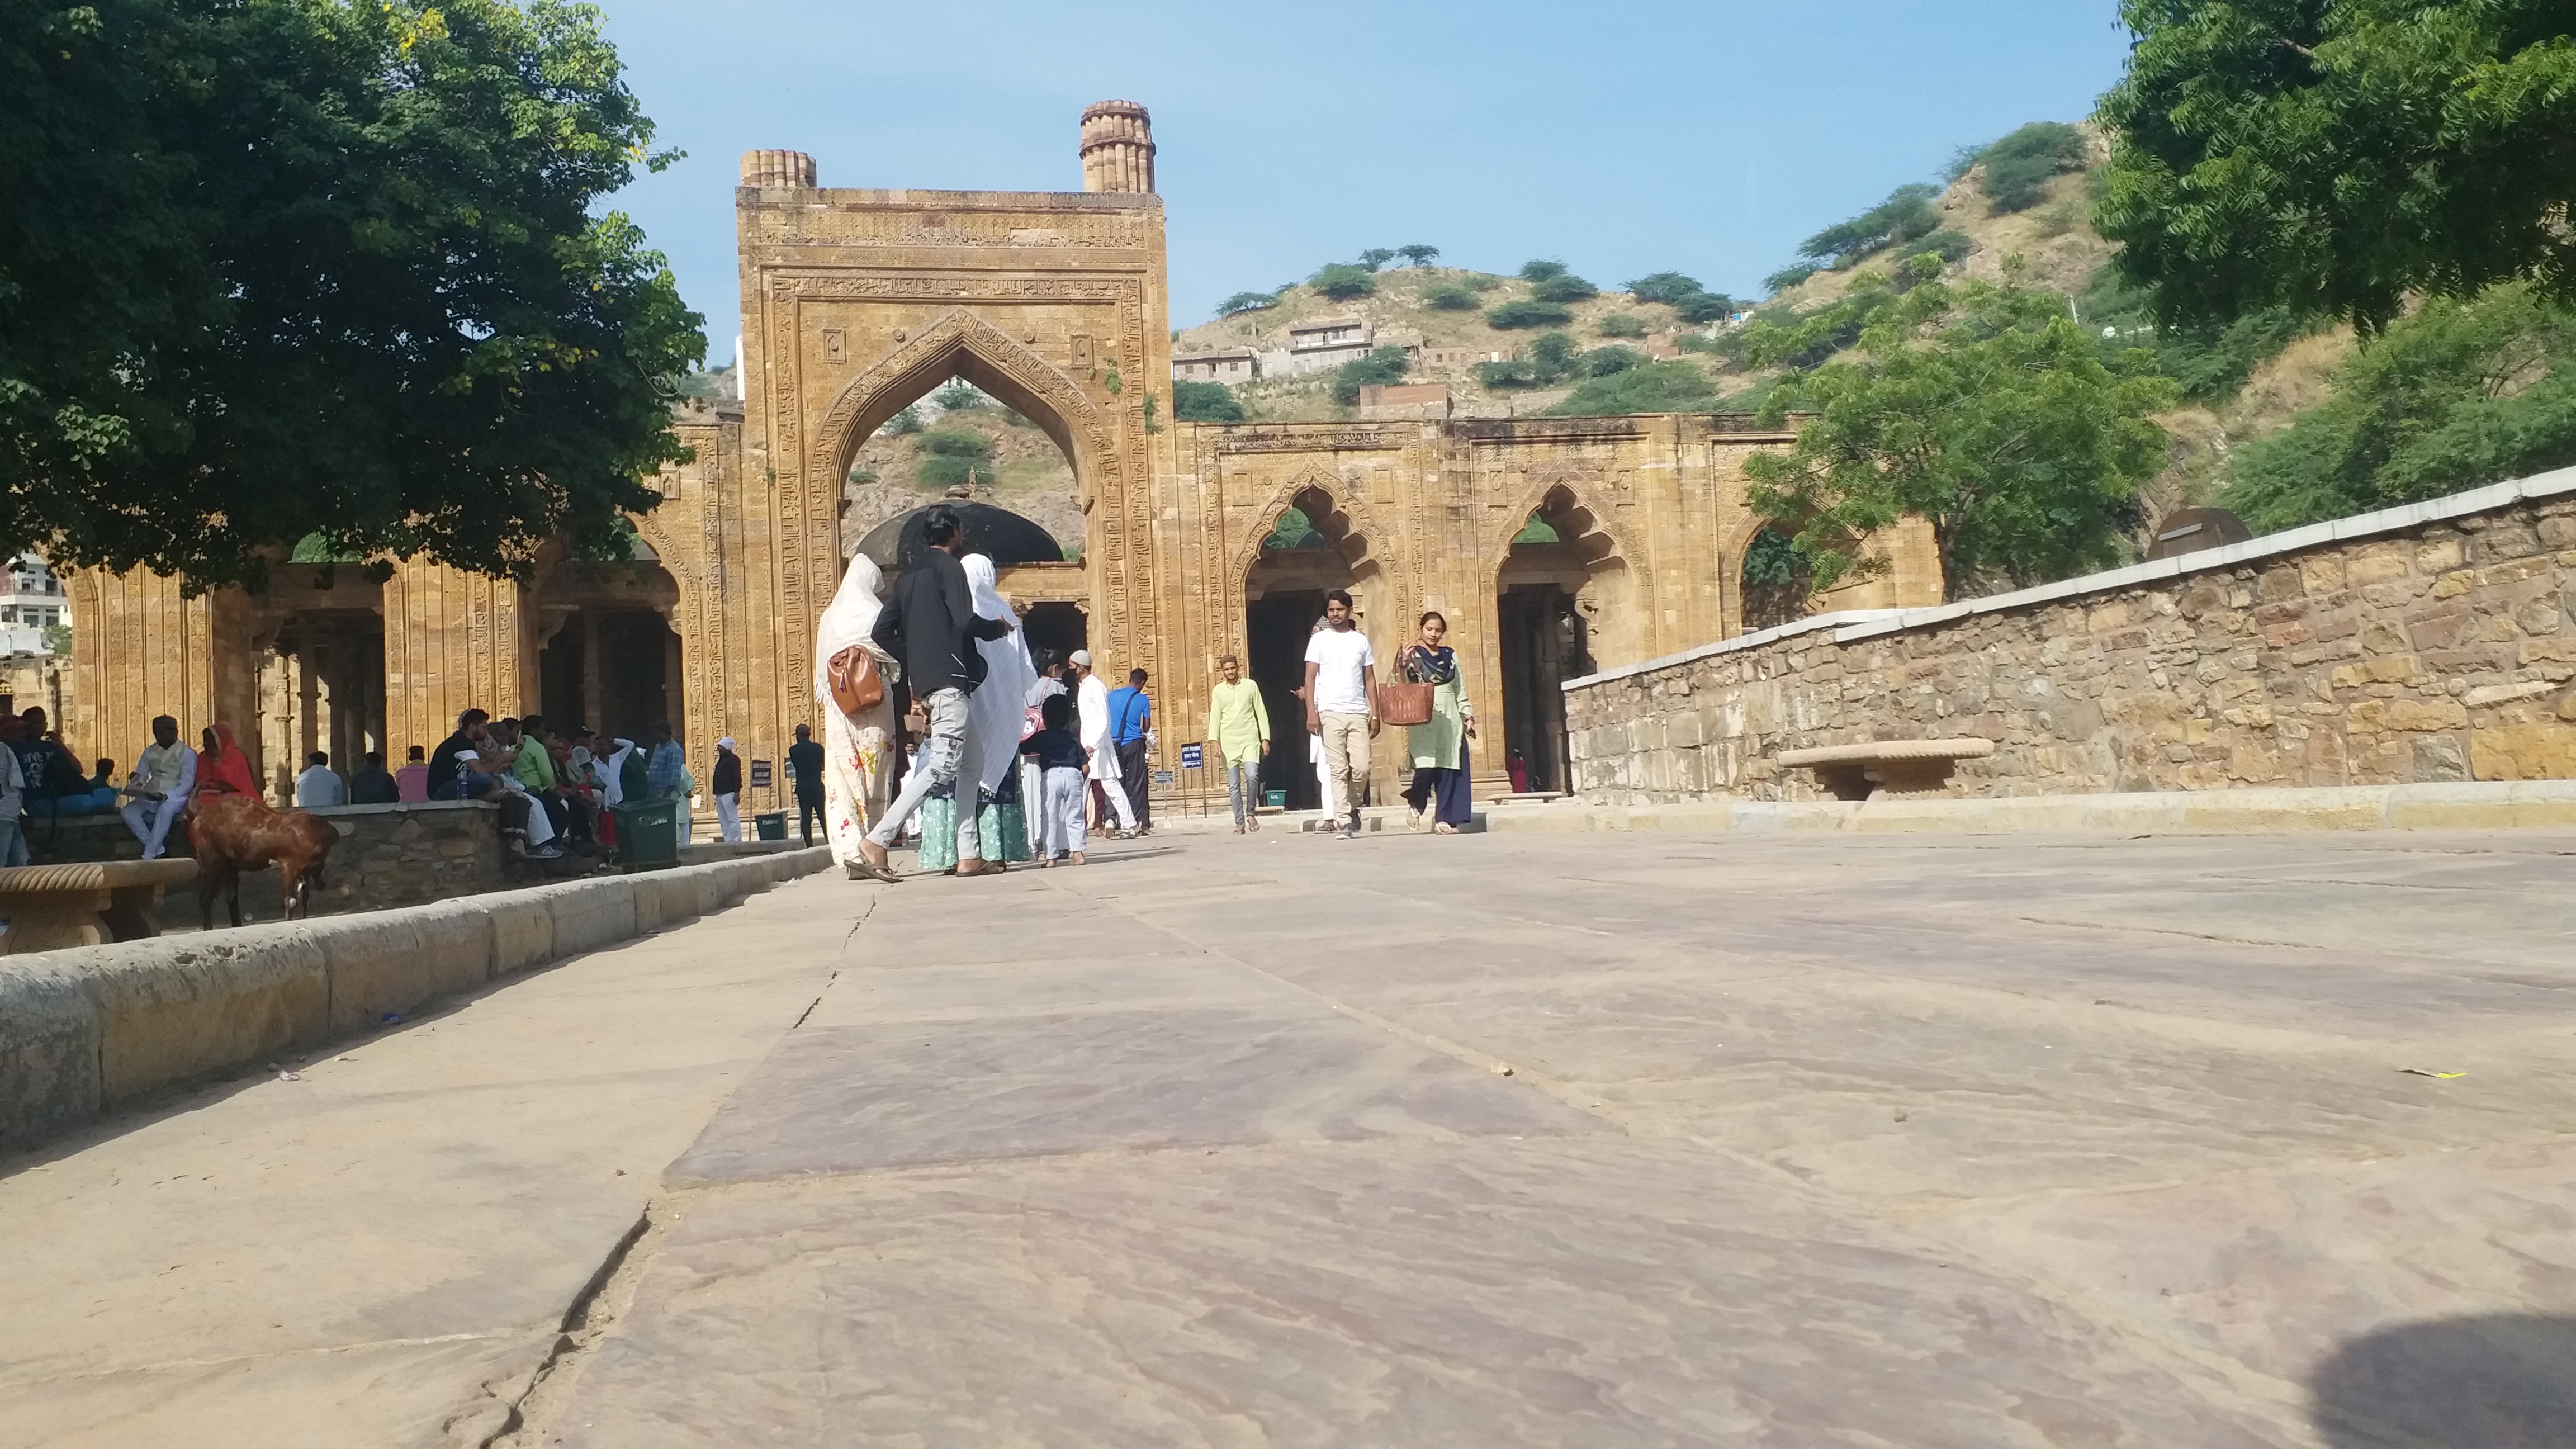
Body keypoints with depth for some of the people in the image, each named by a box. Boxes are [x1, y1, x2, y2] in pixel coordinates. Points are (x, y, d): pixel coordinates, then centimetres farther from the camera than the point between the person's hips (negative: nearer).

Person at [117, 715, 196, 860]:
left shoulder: (187, 754, 0)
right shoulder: (150, 751, 18)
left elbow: (186, 784, -9)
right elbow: (140, 775, 14)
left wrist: (167, 796, -25)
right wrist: (135, 783, -12)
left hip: (175, 798, -6)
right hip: (150, 798, 6)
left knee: (165, 810, -39)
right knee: (128, 812, -23)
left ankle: (149, 856, -35)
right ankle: (158, 850, -21)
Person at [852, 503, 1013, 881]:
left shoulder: (910, 575, 19)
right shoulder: (948, 567, -5)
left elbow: (882, 631, 16)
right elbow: (966, 620, -18)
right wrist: (1000, 628, 1)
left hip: (926, 681, 10)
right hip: (951, 679, -9)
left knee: (970, 766, 11)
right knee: (942, 766, -13)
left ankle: (969, 856, 7)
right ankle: (877, 841, -19)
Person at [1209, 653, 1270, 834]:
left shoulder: (1250, 686, 5)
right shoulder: (1218, 691, 6)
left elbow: (1261, 713, 6)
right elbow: (1215, 717, 4)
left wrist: (1265, 739, 1)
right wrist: (1215, 741, -9)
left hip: (1249, 739, -1)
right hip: (1228, 742, 1)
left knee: (1252, 776, -20)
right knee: (1233, 785, 1)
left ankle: (1251, 813, 0)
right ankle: (1239, 822, 8)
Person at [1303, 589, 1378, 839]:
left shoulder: (1361, 640, 13)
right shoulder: (1319, 641, 7)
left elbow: (1369, 680, 14)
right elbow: (1310, 678, 2)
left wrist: (1375, 714, 6)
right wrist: (1311, 712, -9)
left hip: (1359, 714, 2)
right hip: (1330, 713, -2)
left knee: (1361, 768, -6)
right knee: (1338, 770, -5)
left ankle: (1352, 806, 21)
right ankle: (1345, 821, -2)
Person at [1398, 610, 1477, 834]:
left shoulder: (1450, 656, 14)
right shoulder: (1412, 655, 2)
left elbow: (1460, 689, 18)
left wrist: (1468, 716, 12)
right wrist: (1403, 664, -26)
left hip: (1449, 720, 4)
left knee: (1449, 770, -2)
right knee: (1426, 768, -15)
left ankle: (1443, 819, 4)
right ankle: (1415, 805, 12)